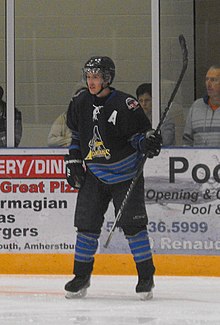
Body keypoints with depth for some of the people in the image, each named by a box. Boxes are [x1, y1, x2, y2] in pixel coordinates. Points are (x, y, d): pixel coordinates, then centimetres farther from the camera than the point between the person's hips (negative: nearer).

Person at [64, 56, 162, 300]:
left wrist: (148, 143, -31)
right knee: (87, 223, 0)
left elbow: (140, 132, -10)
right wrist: (73, 162, 10)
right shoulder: (80, 104, 1)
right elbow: (76, 136, 15)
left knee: (133, 223, -8)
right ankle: (81, 276, 10)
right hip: (94, 175, 4)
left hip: (126, 174, -4)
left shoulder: (124, 104, -16)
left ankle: (146, 276, 2)